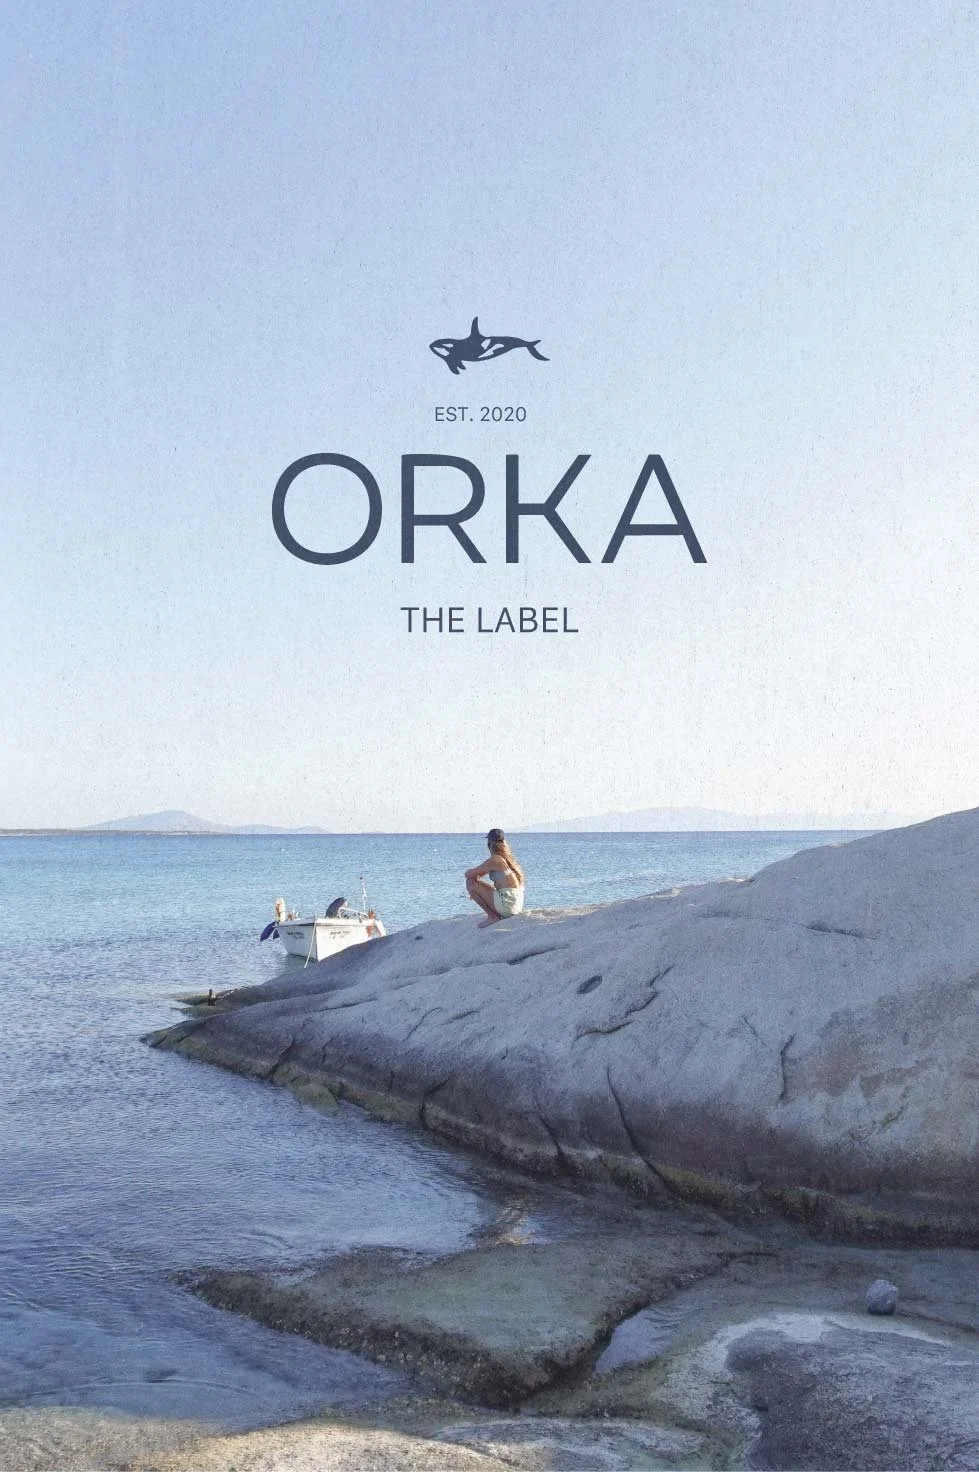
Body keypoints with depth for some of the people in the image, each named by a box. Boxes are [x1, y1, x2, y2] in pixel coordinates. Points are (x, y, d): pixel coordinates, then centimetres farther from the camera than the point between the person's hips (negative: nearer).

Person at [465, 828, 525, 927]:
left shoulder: (494, 860, -13)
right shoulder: (507, 858, 15)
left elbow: (469, 874, -8)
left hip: (506, 904, -9)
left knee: (470, 883, -2)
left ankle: (492, 916, -3)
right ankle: (498, 915, 12)